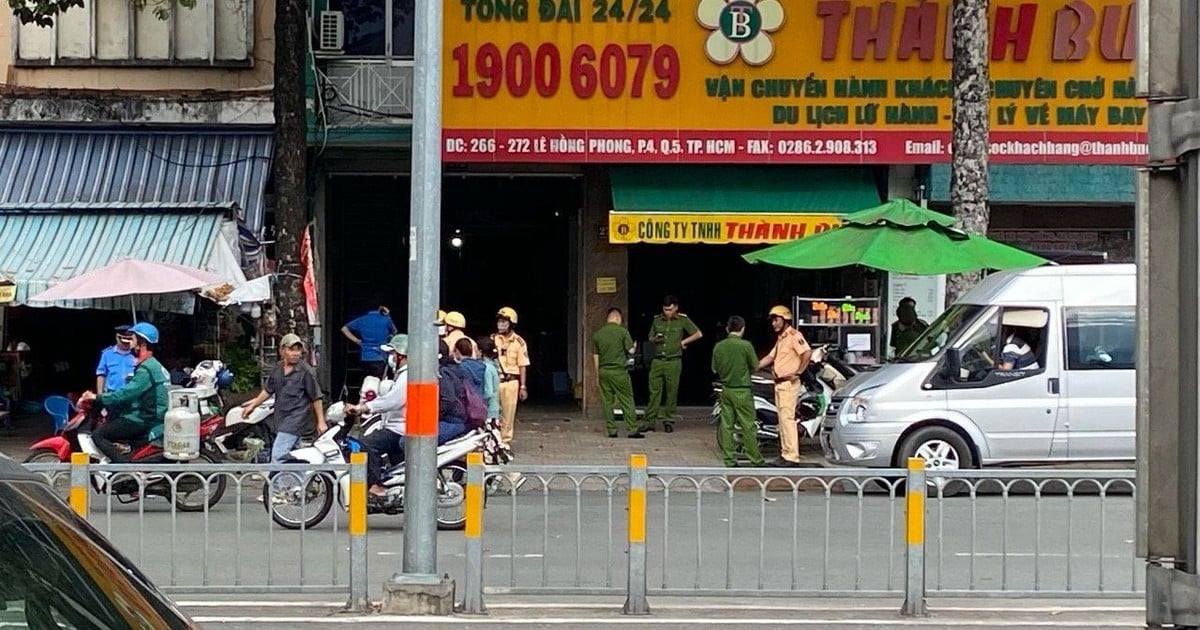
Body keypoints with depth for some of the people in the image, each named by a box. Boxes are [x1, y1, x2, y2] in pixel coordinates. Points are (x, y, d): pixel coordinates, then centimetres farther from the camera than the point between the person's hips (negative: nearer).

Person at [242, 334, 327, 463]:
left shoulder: (306, 371, -11)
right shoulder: (277, 368, 8)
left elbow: (316, 398, -7)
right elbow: (268, 390, 22)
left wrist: (321, 422, -6)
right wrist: (253, 405, 21)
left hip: (296, 419, -7)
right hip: (281, 418, 7)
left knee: (278, 455, -16)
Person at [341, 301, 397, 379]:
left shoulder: (362, 320, 4)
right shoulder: (385, 320, -3)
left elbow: (344, 329, 4)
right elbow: (394, 332, 15)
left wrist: (356, 340, 7)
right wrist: (388, 316, 16)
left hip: (365, 357, 4)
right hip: (379, 358, -4)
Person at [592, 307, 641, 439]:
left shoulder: (597, 334, 6)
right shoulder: (622, 331, -7)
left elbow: (595, 356, 9)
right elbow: (631, 350, -6)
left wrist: (597, 374, 17)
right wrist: (635, 346, 17)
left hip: (604, 371, 4)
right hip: (619, 371, -4)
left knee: (607, 401, 8)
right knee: (627, 400, 1)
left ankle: (611, 430, 9)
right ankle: (632, 430, -1)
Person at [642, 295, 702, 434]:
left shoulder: (682, 320, 1)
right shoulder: (657, 320, 10)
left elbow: (698, 334, 5)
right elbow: (650, 338, 18)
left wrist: (683, 342, -1)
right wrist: (655, 340, -5)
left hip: (673, 361, -2)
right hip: (657, 361, 2)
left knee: (672, 392, 0)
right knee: (654, 391, -1)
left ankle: (669, 421, 8)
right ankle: (650, 421, 0)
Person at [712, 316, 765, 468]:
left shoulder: (718, 346, 0)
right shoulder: (746, 345, -13)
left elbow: (715, 369, 7)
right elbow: (755, 366, -5)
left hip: (725, 389, 4)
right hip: (742, 390, -4)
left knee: (726, 425, 7)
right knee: (748, 426, 0)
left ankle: (729, 460, 7)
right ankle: (755, 460, 4)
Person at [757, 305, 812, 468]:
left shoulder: (794, 335, -11)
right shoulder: (780, 338, 20)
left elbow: (807, 352, -23)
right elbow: (770, 357, 22)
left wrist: (798, 372, -20)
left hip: (789, 383, -10)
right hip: (779, 383, 10)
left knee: (788, 418, -13)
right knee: (782, 419, 11)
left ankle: (792, 457, -16)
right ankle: (785, 454, 15)